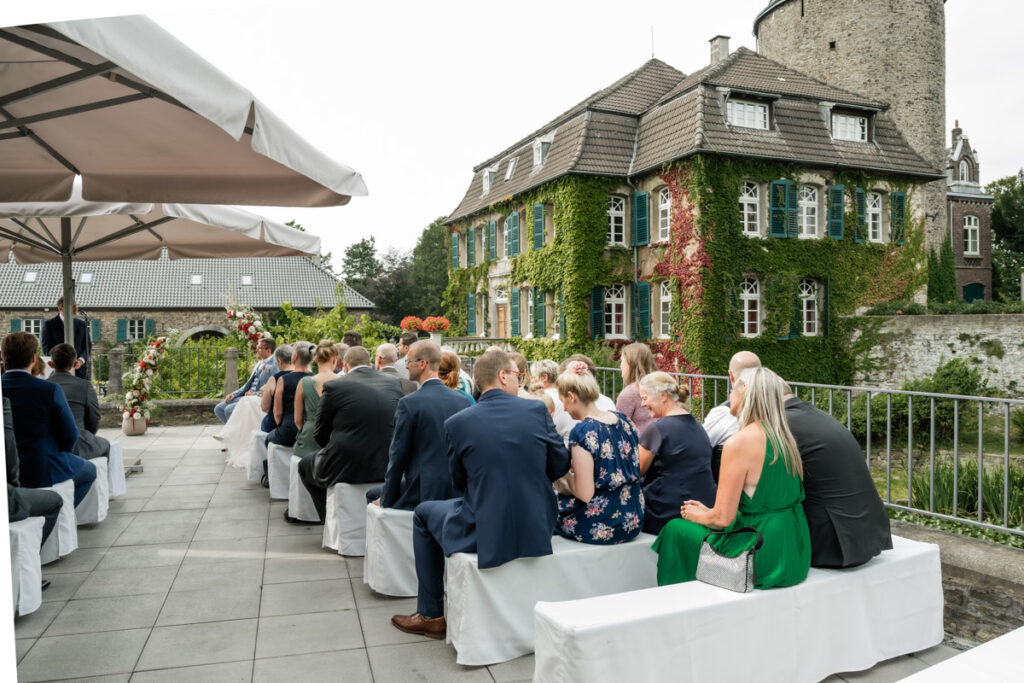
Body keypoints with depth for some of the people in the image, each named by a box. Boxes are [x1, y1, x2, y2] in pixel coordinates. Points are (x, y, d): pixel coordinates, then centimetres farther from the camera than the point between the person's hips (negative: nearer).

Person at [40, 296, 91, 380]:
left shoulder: (81, 323, 13)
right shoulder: (49, 324, 3)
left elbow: (88, 345, 11)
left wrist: (81, 360, -8)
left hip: (79, 371, 3)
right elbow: (46, 348, -2)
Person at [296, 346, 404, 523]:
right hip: (386, 468, 4)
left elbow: (320, 435, 1)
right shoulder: (395, 383, 2)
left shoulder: (333, 386, -7)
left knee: (305, 465, 27)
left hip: (346, 469, -4)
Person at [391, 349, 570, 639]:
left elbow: (460, 482, 4)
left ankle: (430, 614, 29)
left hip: (484, 536, -3)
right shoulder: (537, 410, -6)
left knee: (424, 512, 25)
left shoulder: (457, 423, -9)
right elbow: (561, 465, 3)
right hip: (538, 529, 4)